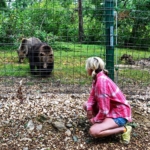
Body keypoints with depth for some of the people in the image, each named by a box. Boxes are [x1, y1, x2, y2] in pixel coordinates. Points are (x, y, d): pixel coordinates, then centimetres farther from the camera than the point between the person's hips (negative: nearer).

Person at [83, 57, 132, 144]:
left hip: (120, 114, -9)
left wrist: (94, 120, -11)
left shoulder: (101, 82, -28)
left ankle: (123, 129, -8)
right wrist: (89, 108, -10)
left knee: (93, 131, -25)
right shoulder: (98, 78, 0)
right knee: (86, 105, 14)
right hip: (112, 109, 10)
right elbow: (93, 96, 7)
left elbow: (104, 110, -27)